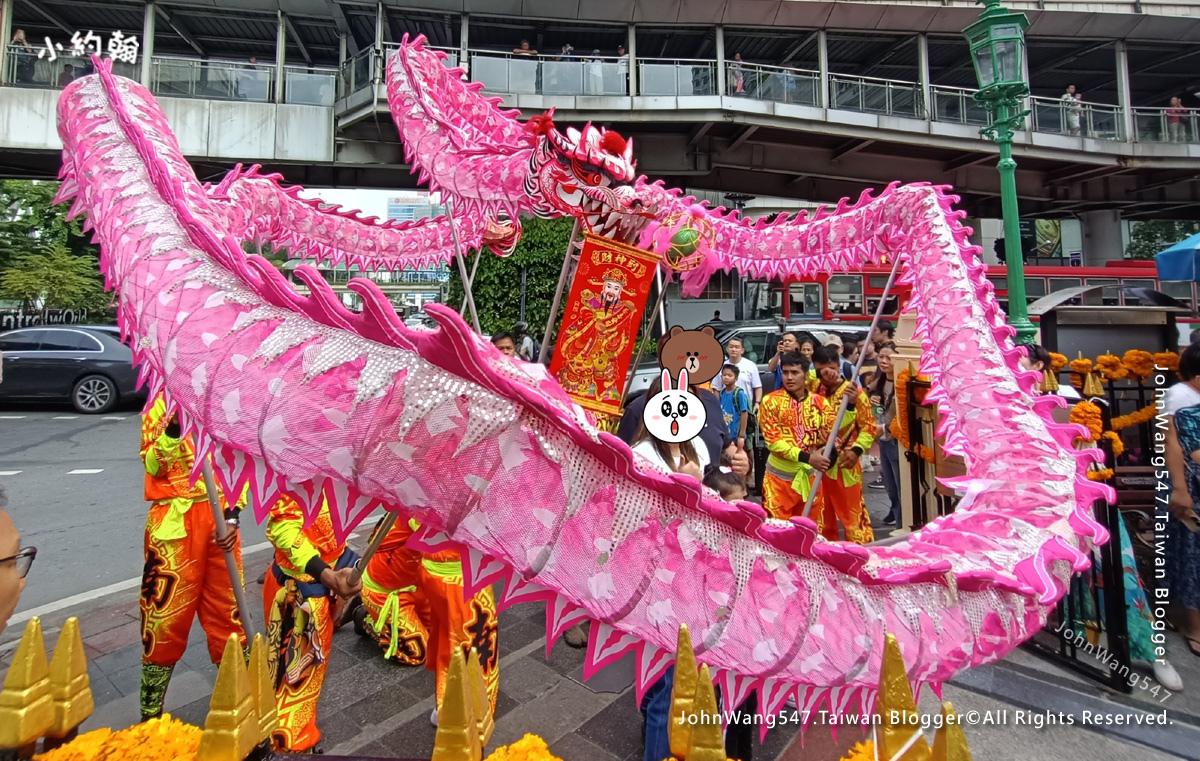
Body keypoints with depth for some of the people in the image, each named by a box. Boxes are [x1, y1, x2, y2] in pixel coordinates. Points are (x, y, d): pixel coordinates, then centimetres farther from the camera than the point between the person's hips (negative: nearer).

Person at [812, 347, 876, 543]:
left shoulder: (855, 392, -7)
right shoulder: (815, 390, 2)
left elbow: (869, 426, -6)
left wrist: (857, 450, -19)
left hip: (845, 464, -4)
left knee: (852, 514, 4)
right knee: (821, 516, 15)